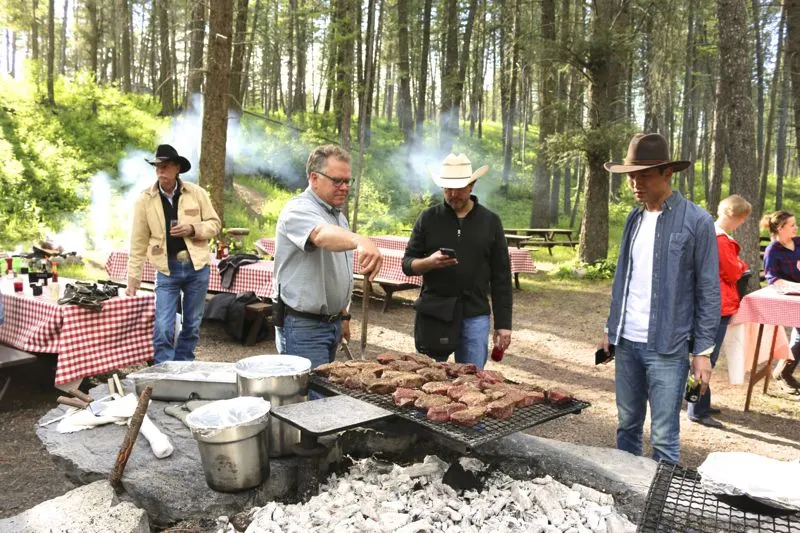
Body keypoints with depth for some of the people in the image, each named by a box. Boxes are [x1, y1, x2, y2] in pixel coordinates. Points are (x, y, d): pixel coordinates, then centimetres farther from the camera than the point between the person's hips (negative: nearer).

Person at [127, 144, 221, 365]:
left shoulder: (197, 193, -1)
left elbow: (214, 223, 6)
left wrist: (193, 229, -14)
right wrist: (133, 279, -2)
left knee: (192, 325, 12)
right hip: (167, 270, -1)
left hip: (197, 268, 1)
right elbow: (138, 242, -1)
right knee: (163, 328, -6)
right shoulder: (145, 199, -2)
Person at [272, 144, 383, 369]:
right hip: (302, 325, -9)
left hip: (332, 323, 9)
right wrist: (360, 240, -57)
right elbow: (322, 235, -39)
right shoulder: (299, 209, -15)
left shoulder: (338, 216, 14)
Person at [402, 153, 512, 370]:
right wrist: (429, 262, -18)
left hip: (475, 315, 0)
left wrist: (503, 324, 1)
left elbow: (501, 277, 6)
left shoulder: (490, 221, 5)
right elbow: (407, 264, 5)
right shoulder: (428, 218, 3)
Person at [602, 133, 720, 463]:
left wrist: (703, 350, -9)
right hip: (627, 343, 5)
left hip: (668, 347, -5)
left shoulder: (697, 222, -7)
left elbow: (709, 292, -7)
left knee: (664, 437, 0)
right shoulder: (634, 219, 9)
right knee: (627, 425, 15)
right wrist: (611, 329, 14)